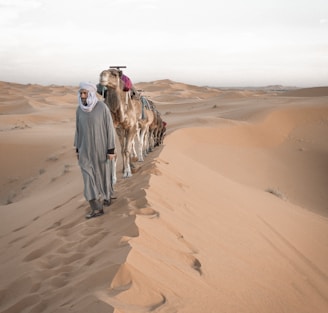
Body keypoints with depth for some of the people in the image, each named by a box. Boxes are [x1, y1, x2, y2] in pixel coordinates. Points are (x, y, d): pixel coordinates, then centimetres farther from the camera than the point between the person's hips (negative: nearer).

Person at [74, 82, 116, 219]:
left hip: (101, 147, -4)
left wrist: (111, 150, -13)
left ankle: (106, 197, 37)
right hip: (86, 148, 4)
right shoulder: (80, 109, -1)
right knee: (89, 176, -1)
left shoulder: (103, 108, -15)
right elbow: (78, 129, 8)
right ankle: (97, 208, 4)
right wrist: (78, 149, 11)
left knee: (103, 173, 13)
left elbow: (110, 129, -12)